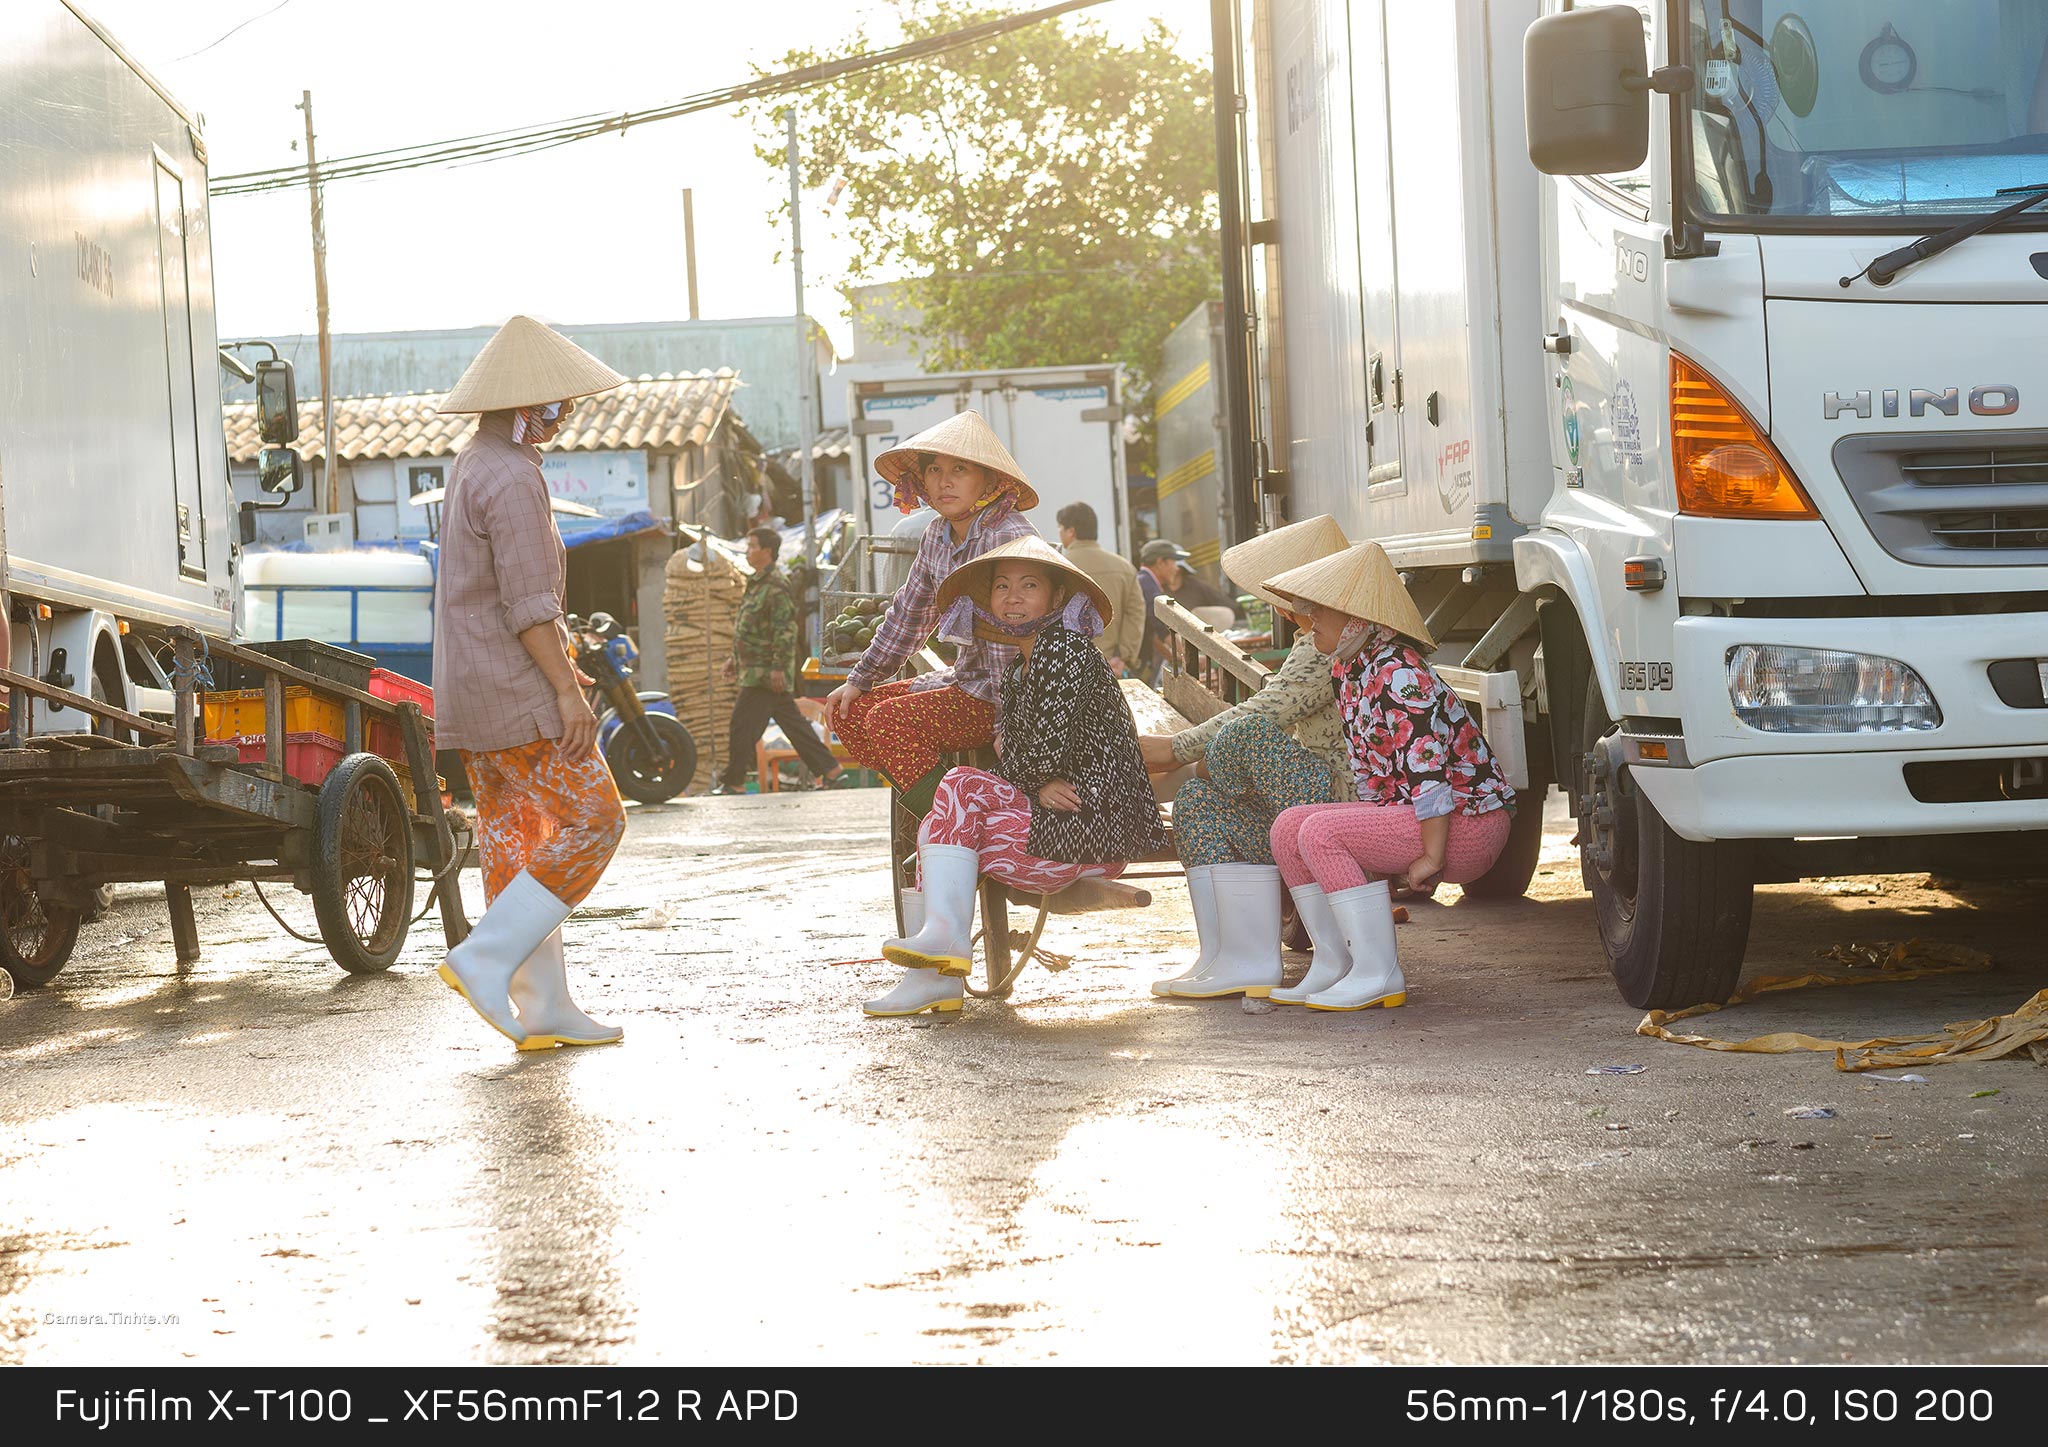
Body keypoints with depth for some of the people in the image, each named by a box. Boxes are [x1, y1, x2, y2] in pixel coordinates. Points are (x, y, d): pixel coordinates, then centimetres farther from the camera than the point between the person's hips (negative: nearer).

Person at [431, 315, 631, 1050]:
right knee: (590, 822, -6)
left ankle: (544, 1009, 10)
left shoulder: (474, 466, 16)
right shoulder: (512, 479, -17)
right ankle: (486, 959, -10)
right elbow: (528, 605, -21)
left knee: (515, 842, 9)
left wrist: (562, 663, 26)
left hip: (471, 688, 10)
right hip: (514, 691, -10)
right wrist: (567, 690, -20)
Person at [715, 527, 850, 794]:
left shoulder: (776, 586, -15)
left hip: (764, 673, -10)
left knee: (743, 724, -7)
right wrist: (736, 658, 25)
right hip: (755, 669, 10)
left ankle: (733, 782, -1)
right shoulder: (757, 583, 17)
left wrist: (779, 667, -23)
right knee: (793, 722, 10)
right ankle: (831, 770, 11)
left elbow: (785, 629, -20)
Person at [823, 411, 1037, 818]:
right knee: (847, 712, 4)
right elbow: (908, 613, 20)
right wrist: (860, 680, 19)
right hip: (965, 679, 10)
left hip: (1004, 695, -10)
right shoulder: (938, 536, 7)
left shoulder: (1007, 537, -20)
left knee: (887, 720, -23)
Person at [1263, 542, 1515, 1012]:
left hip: (1469, 823, -10)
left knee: (1321, 833, -23)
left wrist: (1431, 856, -24)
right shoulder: (1352, 674, 9)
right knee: (1289, 827, 1)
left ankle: (1378, 976, -16)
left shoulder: (1397, 675, -21)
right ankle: (1337, 965, 6)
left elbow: (1427, 766, -26)